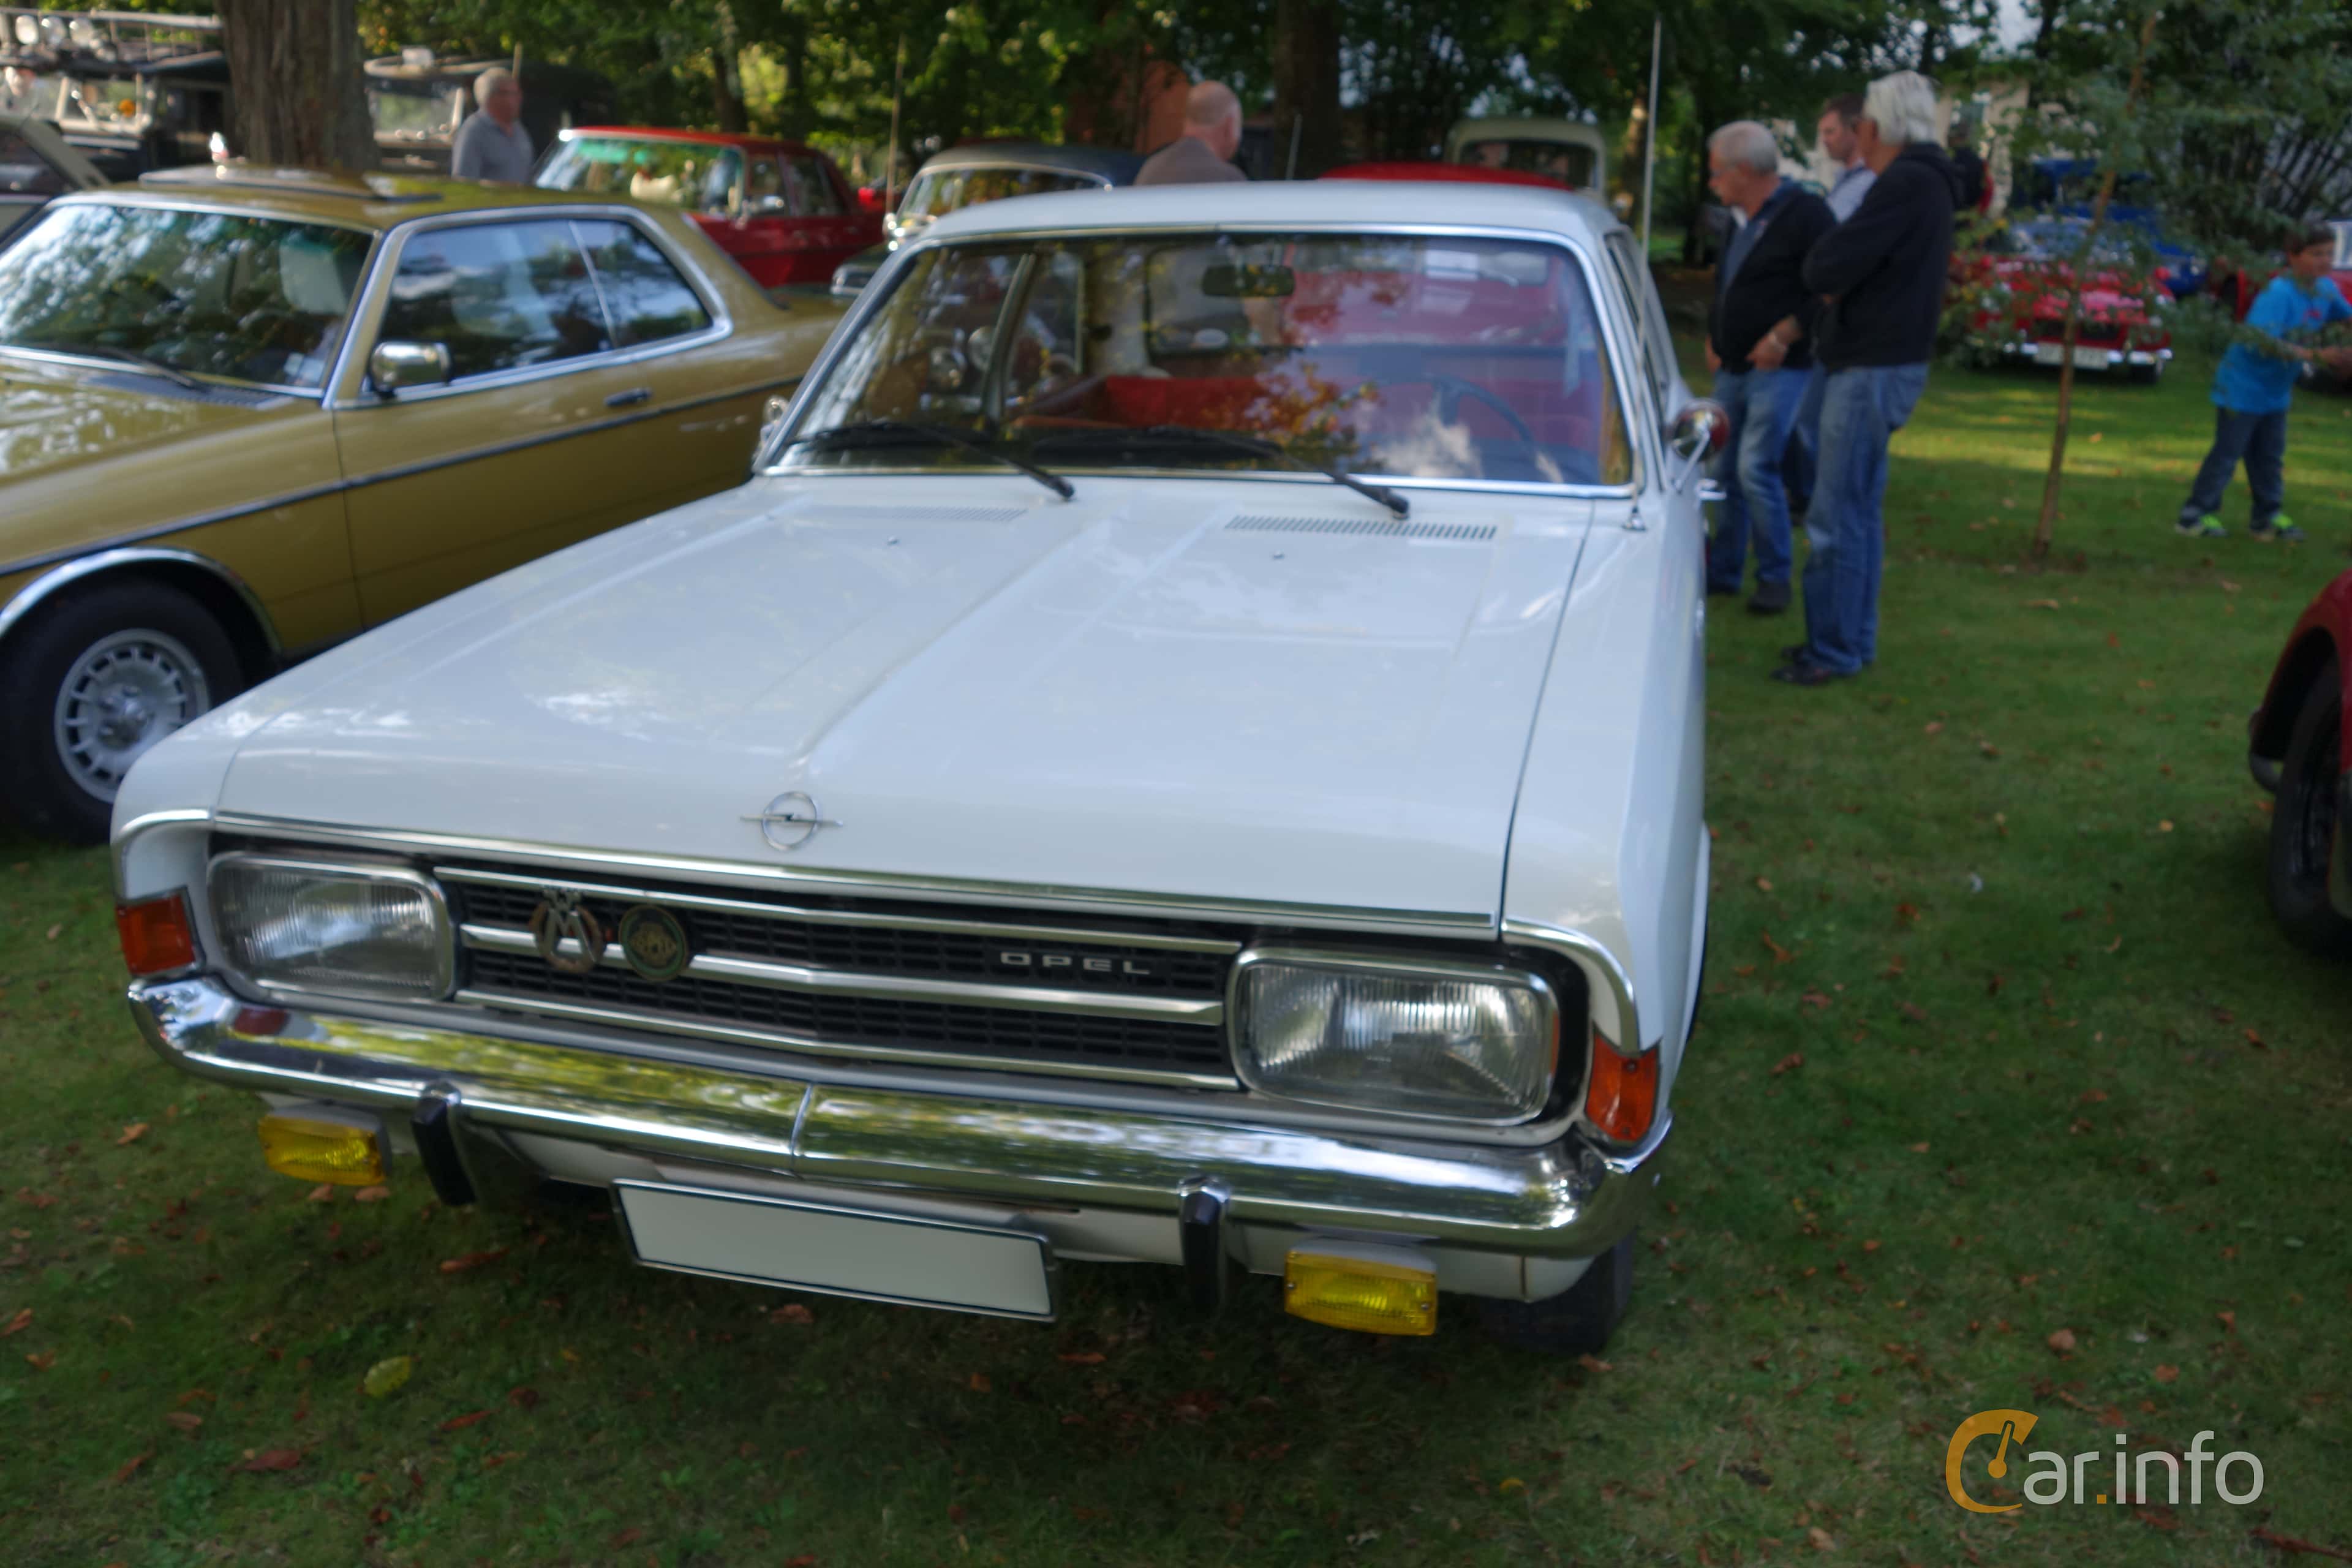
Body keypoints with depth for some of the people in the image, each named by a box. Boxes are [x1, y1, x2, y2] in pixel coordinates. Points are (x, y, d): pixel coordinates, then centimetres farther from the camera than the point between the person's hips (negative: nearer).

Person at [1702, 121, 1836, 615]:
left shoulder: (1805, 214, -11)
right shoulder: (1748, 222, 16)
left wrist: (1784, 335, -20)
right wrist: (1714, 338, 14)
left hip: (1777, 369, -8)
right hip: (1733, 368, 8)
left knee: (1756, 468, -15)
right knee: (1725, 471, 10)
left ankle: (1775, 578, -3)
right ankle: (1722, 570, 21)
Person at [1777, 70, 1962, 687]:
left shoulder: (1906, 185, -17)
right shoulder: (1926, 182, 16)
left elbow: (1825, 271, -22)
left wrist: (1825, 253, -1)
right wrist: (1834, 264, -1)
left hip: (1873, 369, -10)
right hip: (1877, 362, 10)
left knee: (1838, 520, -7)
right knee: (1859, 513, 15)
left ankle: (1834, 652, -1)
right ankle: (1854, 640, 23)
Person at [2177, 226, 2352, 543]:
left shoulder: (2326, 289, -1)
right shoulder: (2279, 293, -25)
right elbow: (2263, 339, -35)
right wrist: (2316, 355, -37)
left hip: (2276, 390, 8)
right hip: (2243, 386, -8)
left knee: (2270, 457, 13)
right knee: (2227, 453, -2)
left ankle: (2268, 517, 21)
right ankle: (2195, 515, 6)